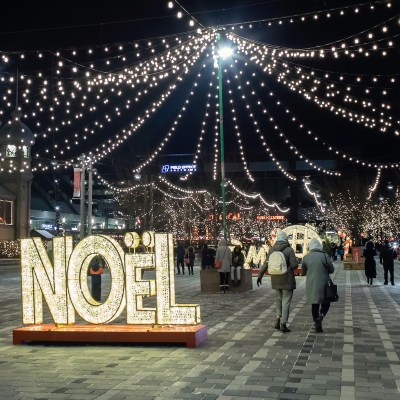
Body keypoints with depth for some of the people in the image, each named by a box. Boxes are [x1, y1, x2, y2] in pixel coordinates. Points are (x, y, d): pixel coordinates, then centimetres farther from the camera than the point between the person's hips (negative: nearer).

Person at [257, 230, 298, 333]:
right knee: (286, 301, 3)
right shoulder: (289, 250, -13)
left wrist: (259, 276, 9)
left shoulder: (272, 249, -1)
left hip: (276, 280, 4)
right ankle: (283, 324, 0)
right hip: (287, 280, -4)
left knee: (279, 299, 20)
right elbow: (294, 265, -16)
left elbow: (266, 264, 1)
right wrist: (297, 261, 6)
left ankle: (278, 320, 11)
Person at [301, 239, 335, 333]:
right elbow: (332, 270, -1)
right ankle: (320, 317, -12)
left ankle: (316, 325, 13)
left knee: (314, 305, 12)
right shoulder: (324, 256, -10)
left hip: (311, 285, 2)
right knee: (326, 303, 12)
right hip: (323, 285, -2)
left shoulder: (306, 257, -3)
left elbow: (303, 272, 8)